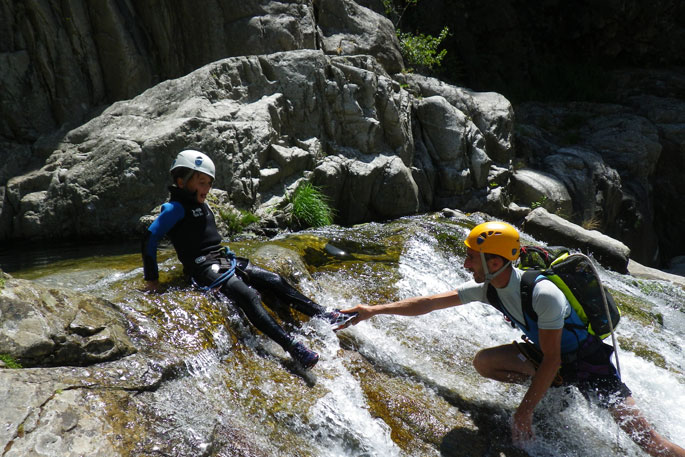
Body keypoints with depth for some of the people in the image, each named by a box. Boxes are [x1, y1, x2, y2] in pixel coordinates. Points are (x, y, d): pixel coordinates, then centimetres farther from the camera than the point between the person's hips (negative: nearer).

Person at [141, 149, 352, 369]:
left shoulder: (201, 205, 20)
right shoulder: (175, 208, -7)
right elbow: (150, 239, -12)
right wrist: (151, 279, -11)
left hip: (225, 260, 9)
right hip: (204, 267, -9)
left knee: (275, 280, -1)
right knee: (248, 295, -29)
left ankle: (323, 314, -3)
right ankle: (292, 346, -38)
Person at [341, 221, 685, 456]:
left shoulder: (543, 293, -34)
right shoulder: (486, 288, -14)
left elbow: (551, 359, -27)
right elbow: (427, 304, -11)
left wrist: (524, 412, -24)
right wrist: (373, 310, -13)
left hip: (586, 356, -6)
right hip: (546, 350, 6)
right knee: (483, 362, -15)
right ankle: (558, 389, 3)